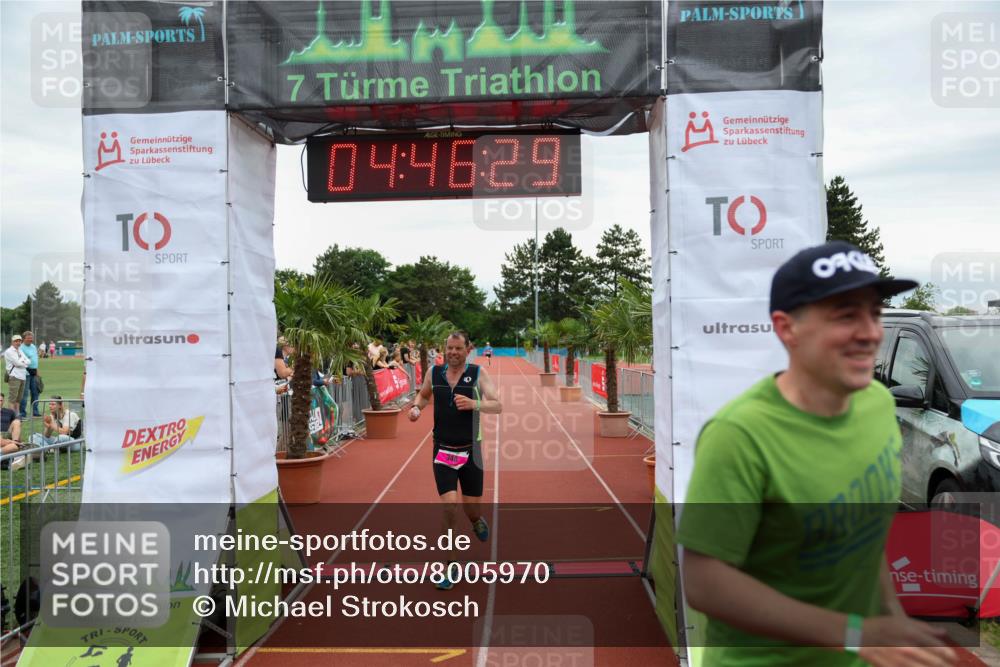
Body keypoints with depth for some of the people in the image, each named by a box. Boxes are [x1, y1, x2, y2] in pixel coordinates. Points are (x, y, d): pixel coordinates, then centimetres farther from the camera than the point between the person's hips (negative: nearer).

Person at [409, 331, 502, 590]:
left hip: (470, 452, 0)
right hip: (443, 452, 1)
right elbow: (423, 394, 19)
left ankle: (476, 520, 48)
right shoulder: (434, 373, 0)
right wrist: (416, 407, -2)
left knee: (471, 509, 8)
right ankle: (449, 568, 7)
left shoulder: (478, 374, -7)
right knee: (450, 510, -10)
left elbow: (497, 406, -13)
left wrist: (474, 404, -31)